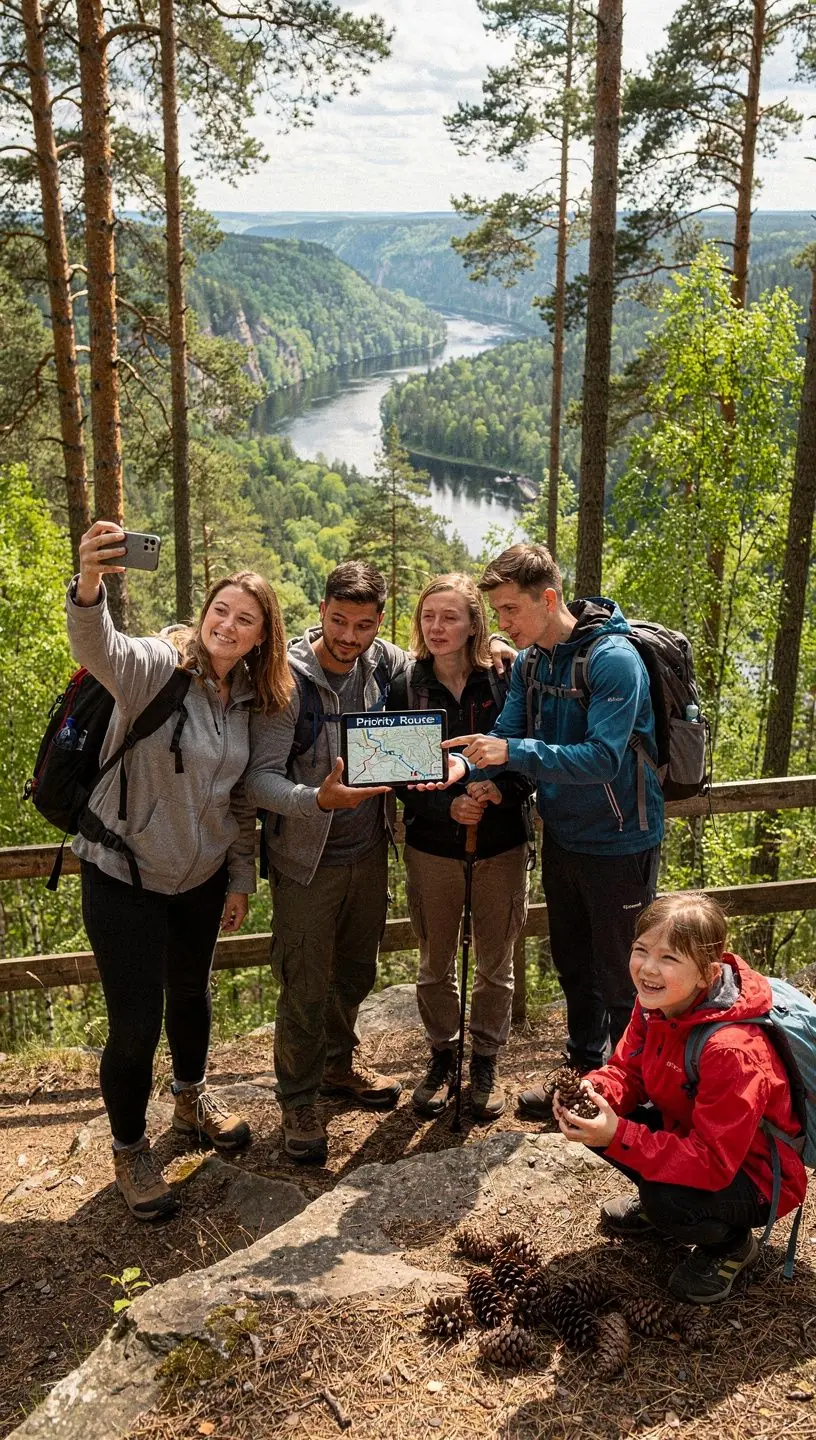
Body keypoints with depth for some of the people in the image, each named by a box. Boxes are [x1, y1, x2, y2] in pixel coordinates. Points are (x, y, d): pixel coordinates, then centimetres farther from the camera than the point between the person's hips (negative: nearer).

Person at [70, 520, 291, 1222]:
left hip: (201, 875, 6)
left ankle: (192, 1099, 51)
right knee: (135, 1023, 0)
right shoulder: (157, 667, -19)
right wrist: (89, 584, -62)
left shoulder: (251, 700, 0)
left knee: (192, 994, 24)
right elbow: (99, 649, -42)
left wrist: (242, 877, 11)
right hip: (125, 875, -6)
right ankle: (131, 1151, 25)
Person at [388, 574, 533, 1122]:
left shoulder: (504, 682, -8)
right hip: (432, 847, 1)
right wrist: (449, 806, -23)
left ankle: (487, 1062, 32)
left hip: (501, 847, -1)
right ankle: (442, 1057, 35)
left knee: (496, 964, 12)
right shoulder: (406, 688, -5)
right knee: (435, 964, 14)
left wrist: (499, 792, -25)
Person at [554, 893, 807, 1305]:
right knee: (592, 1121, -9)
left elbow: (713, 1163, -34)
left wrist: (617, 1137, -40)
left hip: (750, 1174, -7)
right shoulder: (655, 1004, -12)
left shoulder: (732, 1050, -37)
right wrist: (593, 1090, -25)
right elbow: (627, 1069, -1)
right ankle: (656, 1199, 17)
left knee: (669, 1203, -34)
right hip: (685, 1131, 7)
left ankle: (732, 1244, 2)